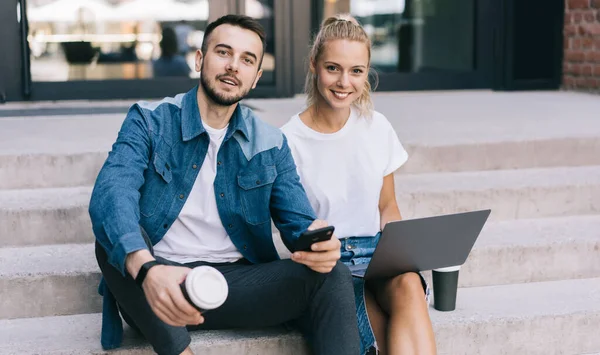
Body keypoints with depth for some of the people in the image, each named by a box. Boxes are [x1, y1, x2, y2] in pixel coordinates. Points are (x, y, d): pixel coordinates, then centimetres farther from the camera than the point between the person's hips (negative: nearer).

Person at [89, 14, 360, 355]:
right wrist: (147, 268, -43)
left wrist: (320, 244, -26)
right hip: (155, 289, -2)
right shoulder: (149, 121, -3)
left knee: (333, 276, -21)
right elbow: (111, 193, -21)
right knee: (115, 235, -32)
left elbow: (299, 222, 3)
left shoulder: (271, 144, 8)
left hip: (238, 282, 2)